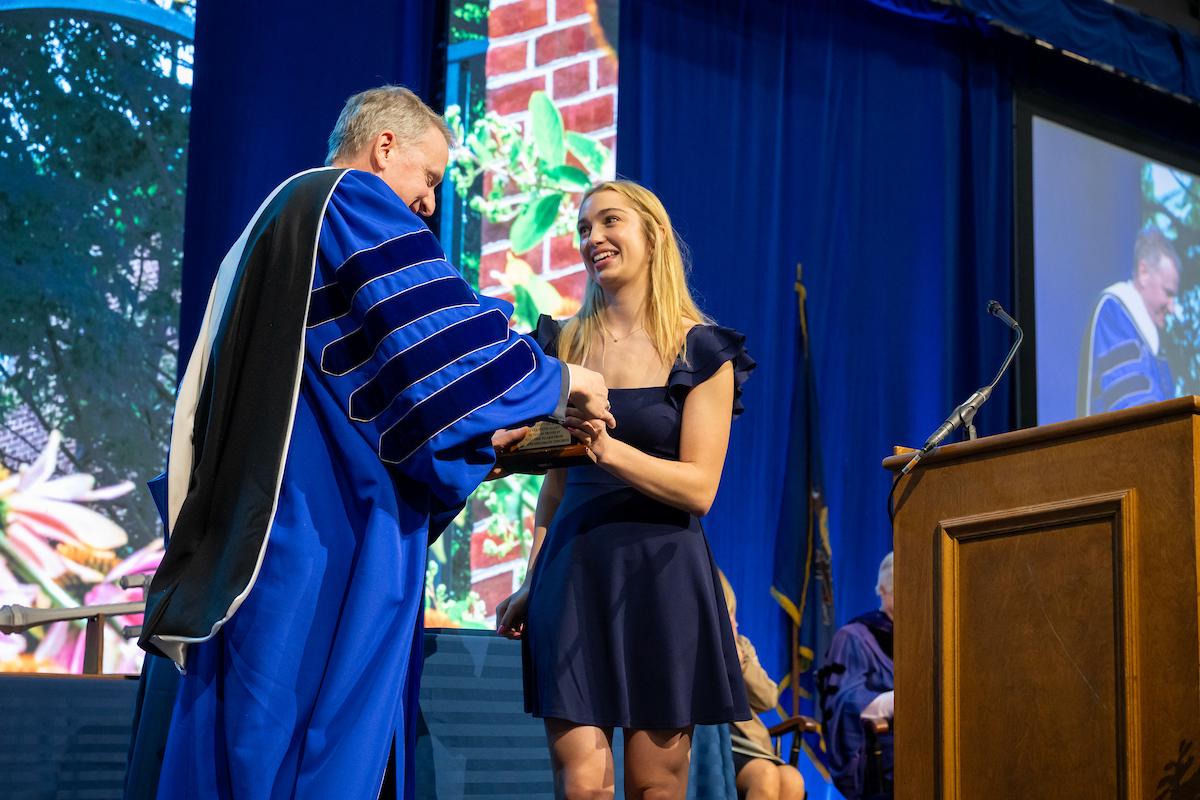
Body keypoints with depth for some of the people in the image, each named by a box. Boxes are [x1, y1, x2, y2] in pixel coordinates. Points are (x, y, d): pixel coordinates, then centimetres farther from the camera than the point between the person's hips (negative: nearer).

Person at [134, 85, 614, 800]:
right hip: (329, 535, -10)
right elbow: (445, 338, -13)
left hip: (251, 538, 10)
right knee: (327, 742, -10)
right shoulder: (355, 203, -2)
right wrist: (557, 382, 3)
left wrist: (482, 439, 28)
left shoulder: (273, 226, 27)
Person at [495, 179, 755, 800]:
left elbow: (698, 489, -7)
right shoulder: (566, 344, 11)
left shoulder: (700, 351, 0)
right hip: (573, 573, 2)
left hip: (662, 577, -2)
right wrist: (531, 585, 12)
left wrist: (606, 448, -22)